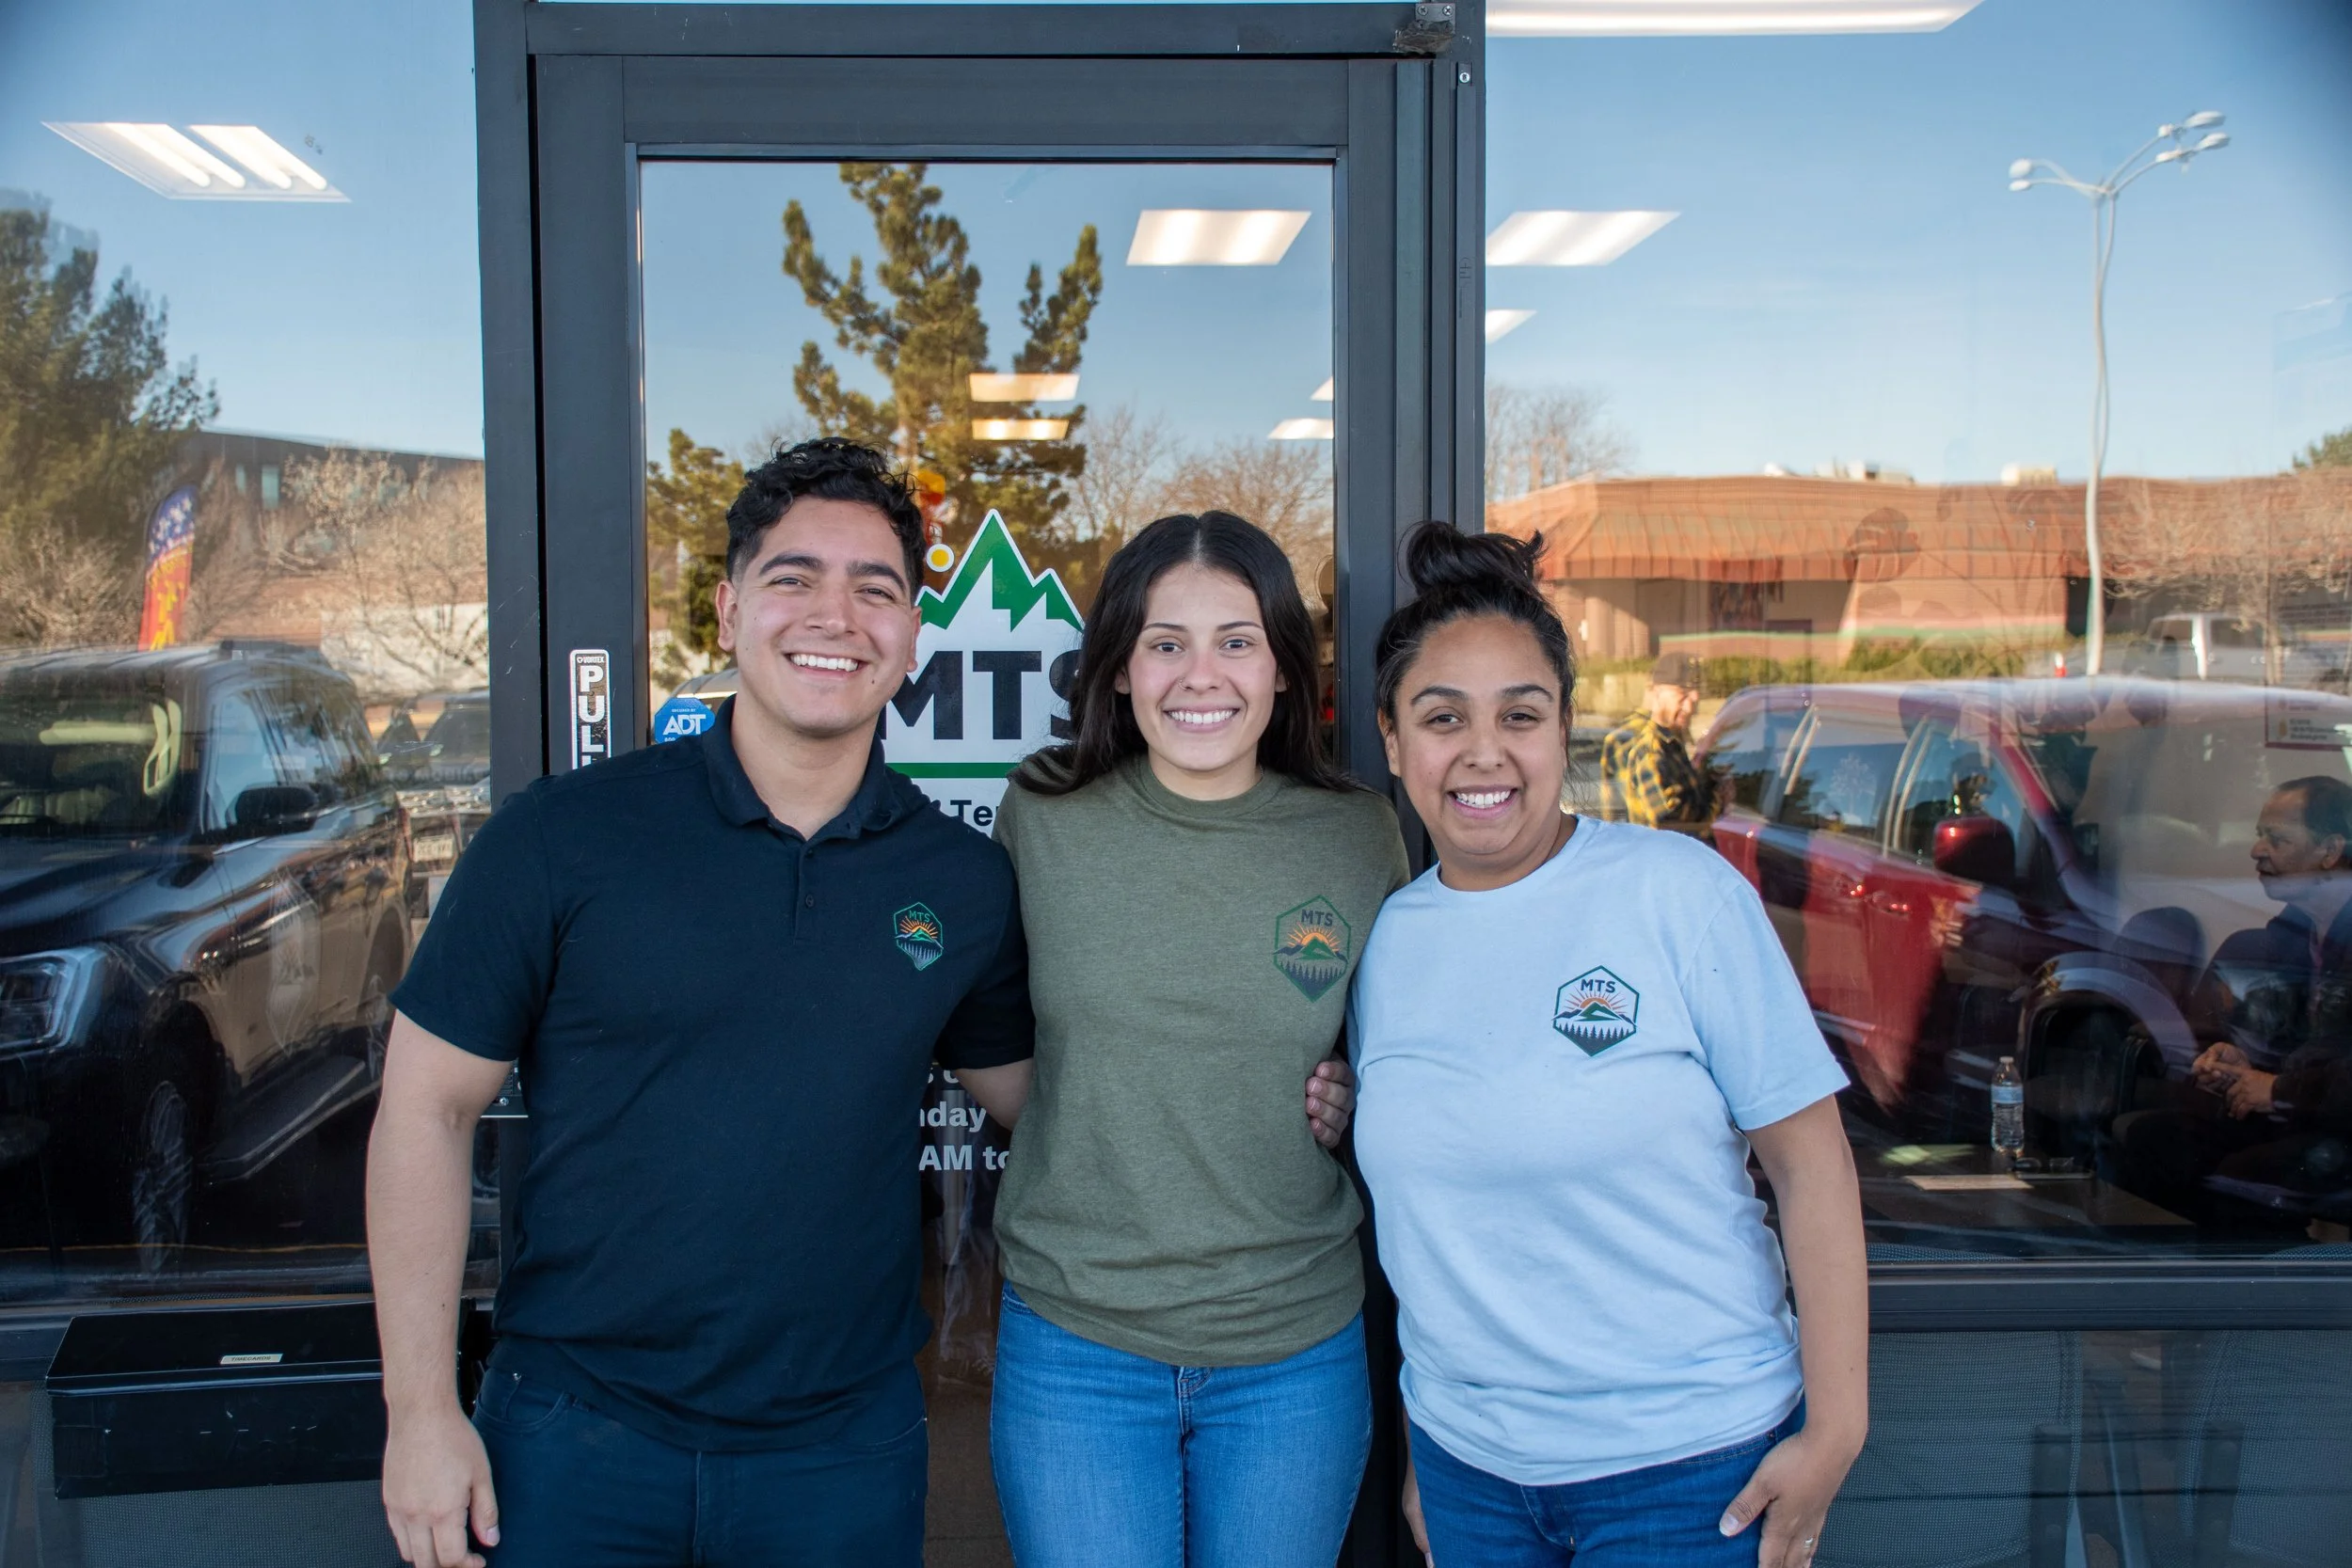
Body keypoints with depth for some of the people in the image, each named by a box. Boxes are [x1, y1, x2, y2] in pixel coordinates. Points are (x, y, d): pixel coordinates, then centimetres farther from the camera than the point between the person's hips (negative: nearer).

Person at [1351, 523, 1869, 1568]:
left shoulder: (1677, 891, -11)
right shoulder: (1389, 938, 1)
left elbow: (1809, 1159, -10)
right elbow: (1417, 1211, 10)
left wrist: (1835, 1427, -11)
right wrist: (1420, 1447, 13)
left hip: (1690, 1465, -3)